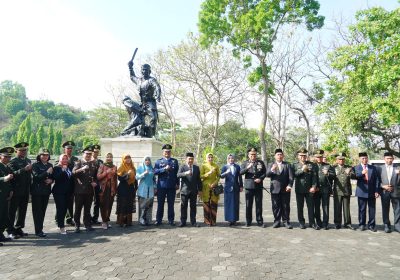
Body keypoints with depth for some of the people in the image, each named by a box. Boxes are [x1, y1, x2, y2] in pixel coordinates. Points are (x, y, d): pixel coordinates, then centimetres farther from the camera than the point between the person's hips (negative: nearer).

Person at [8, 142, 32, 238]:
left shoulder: (28, 161, 13)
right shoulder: (13, 162, -7)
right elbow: (13, 174, -21)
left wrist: (30, 186, 10)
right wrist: (24, 169, -33)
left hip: (26, 191, 6)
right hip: (16, 191, -6)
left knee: (22, 211, 12)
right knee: (12, 211, 2)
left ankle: (18, 229, 23)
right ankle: (11, 230, 11)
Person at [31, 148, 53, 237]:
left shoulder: (50, 165, 9)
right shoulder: (35, 165, -6)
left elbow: (53, 176, 15)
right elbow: (36, 177, -17)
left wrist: (51, 180, -5)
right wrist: (47, 173, -22)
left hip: (46, 191, 5)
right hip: (37, 191, -5)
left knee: (43, 210, 11)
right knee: (37, 211, 0)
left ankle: (40, 229, 21)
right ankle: (38, 231, 6)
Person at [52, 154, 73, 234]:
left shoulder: (69, 167, 12)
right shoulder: (56, 168, -5)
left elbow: (71, 178, 18)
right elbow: (56, 178, -19)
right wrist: (62, 170, -24)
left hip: (67, 192, 6)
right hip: (59, 192, -5)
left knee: (65, 208, 8)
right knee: (60, 209, -6)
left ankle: (60, 224, 22)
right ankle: (61, 227, 0)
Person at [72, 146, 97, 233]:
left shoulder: (93, 163, 12)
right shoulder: (79, 162, 0)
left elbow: (96, 175, 18)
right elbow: (73, 172, -16)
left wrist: (94, 182, 1)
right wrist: (81, 169, -32)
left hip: (90, 190, 3)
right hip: (79, 189, -3)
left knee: (87, 208, 10)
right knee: (78, 208, 3)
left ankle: (87, 225, 18)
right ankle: (77, 226, 13)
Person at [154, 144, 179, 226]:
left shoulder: (174, 161, 10)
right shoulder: (159, 161, 7)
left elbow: (177, 173, 9)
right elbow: (155, 171, -6)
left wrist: (177, 184, 3)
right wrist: (164, 169, -17)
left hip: (172, 186, 1)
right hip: (161, 186, -1)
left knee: (171, 204, 7)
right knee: (160, 204, 6)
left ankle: (171, 220, 16)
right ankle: (159, 220, 17)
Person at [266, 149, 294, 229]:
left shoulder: (287, 165, 9)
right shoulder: (271, 164, 10)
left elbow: (291, 176, 0)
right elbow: (267, 175, -3)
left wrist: (290, 185, -15)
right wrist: (271, 170, -24)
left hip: (285, 189, 0)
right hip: (275, 189, 0)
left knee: (286, 206, 4)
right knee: (276, 206, 4)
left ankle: (286, 221, 14)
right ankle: (277, 221, 14)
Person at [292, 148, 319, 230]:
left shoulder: (312, 165, 8)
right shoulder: (295, 165, 8)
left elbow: (315, 176, 1)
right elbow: (294, 175, -7)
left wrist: (314, 186, -9)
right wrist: (302, 170, -15)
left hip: (309, 189, 0)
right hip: (299, 189, 0)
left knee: (311, 206, 3)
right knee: (300, 207, 7)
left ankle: (312, 223, 14)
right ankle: (301, 222, 18)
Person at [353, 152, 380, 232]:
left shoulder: (373, 168, 10)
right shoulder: (356, 168, 4)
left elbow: (376, 180, 6)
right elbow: (355, 177, -13)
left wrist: (376, 191, -1)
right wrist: (361, 173, -32)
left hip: (372, 192, 2)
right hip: (362, 191, -2)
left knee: (372, 209, 6)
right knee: (362, 209, 5)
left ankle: (371, 225, 17)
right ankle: (362, 225, 15)